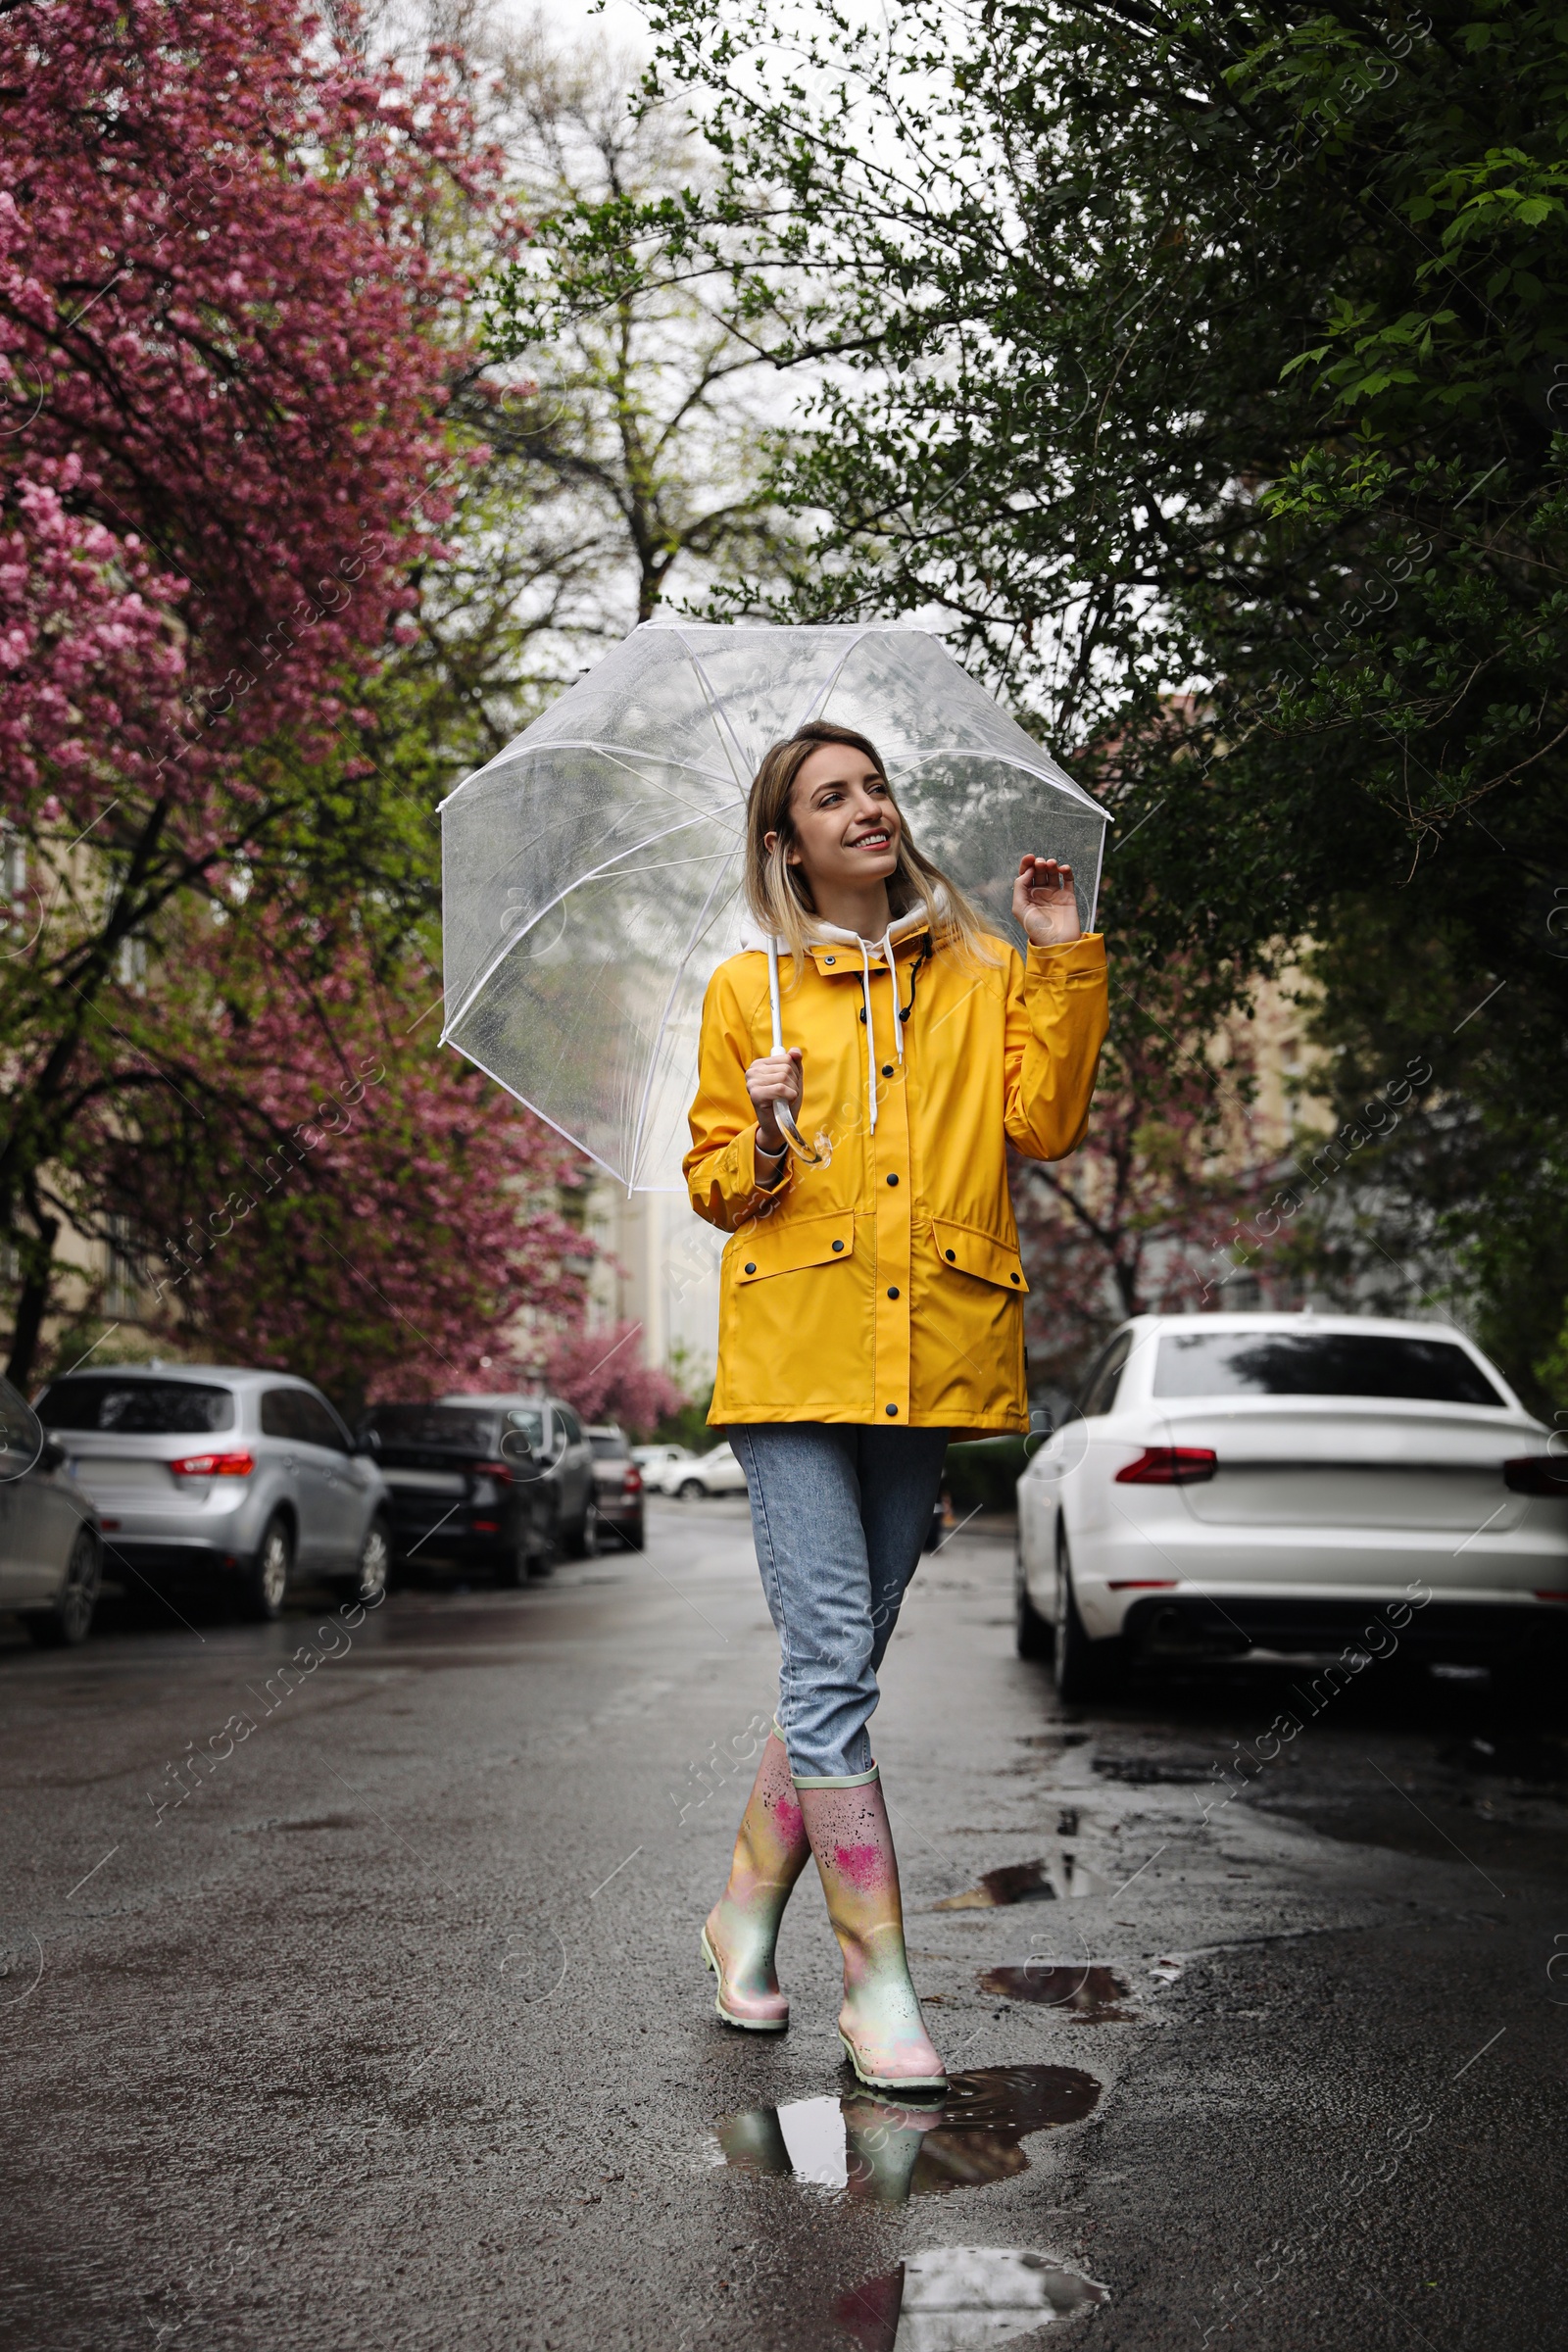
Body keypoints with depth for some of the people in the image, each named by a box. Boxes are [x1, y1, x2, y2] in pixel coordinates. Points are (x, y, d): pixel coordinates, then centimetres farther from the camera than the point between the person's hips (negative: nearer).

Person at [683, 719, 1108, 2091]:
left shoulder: (982, 972, 15)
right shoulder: (748, 990, 11)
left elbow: (1045, 1124, 1)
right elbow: (712, 1185, 14)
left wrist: (1065, 960, -2)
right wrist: (762, 1142, -7)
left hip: (941, 1355, 2)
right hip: (796, 1346, -2)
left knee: (843, 1659, 8)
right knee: (834, 1658, -10)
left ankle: (749, 1910, 27)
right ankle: (877, 1977, -2)